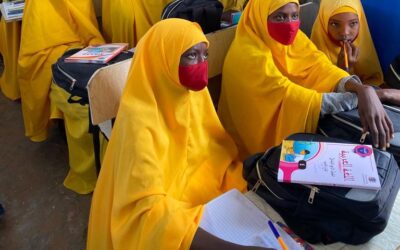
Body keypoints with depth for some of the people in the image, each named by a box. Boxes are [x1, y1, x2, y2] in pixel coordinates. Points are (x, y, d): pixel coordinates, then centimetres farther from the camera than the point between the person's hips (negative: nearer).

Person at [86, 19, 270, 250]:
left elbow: (219, 150, 3)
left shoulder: (195, 92, -6)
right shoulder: (139, 118, -27)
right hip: (157, 219, -6)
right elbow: (146, 209, -33)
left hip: (196, 193, 6)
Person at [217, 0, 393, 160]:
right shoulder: (249, 57, -27)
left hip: (291, 123, 6)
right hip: (261, 138, -6)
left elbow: (322, 69, -17)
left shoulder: (291, 37, -4)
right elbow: (295, 100, -30)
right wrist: (359, 97, -32)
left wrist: (362, 89, -37)